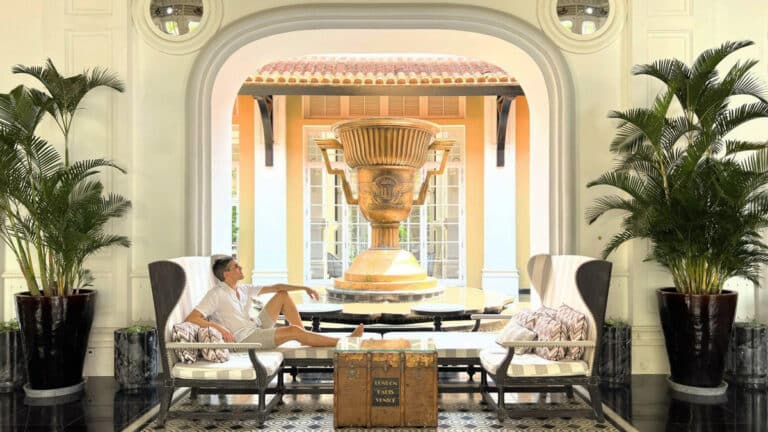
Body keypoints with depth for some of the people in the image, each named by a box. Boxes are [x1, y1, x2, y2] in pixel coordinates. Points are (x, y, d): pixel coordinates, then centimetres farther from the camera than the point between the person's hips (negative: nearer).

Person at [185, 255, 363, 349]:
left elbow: (275, 287, 12)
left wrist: (304, 287, 5)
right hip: (244, 339, -9)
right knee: (293, 331, -25)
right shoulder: (216, 295, -15)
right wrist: (219, 327, -32)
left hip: (258, 327, 9)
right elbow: (191, 319, -24)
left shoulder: (242, 289, 9)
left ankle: (305, 336, -1)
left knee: (283, 295, 5)